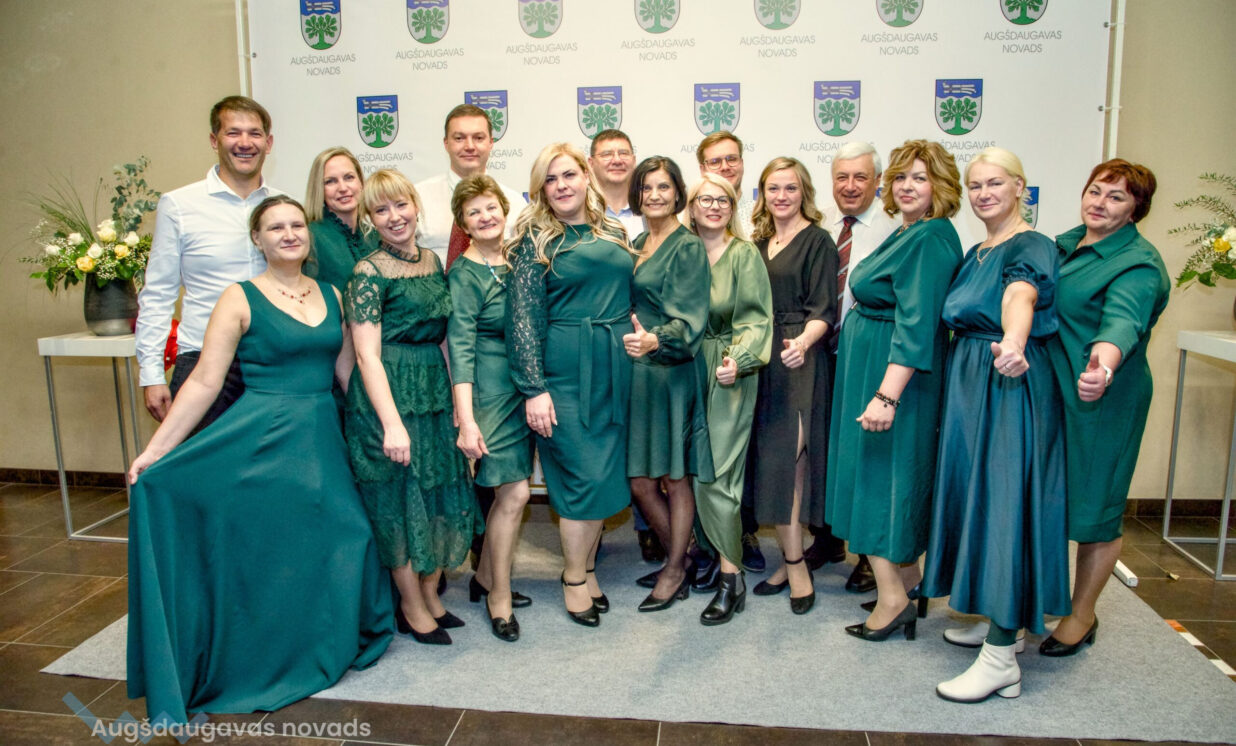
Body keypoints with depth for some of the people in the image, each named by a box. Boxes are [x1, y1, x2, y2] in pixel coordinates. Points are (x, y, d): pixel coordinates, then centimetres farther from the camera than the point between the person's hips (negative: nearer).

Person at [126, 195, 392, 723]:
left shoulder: (331, 296, 9)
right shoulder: (240, 299, -5)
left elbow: (348, 372, 12)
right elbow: (204, 383, -8)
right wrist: (154, 452, -12)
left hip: (322, 442, 5)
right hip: (261, 442, -4)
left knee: (336, 545, 4)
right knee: (261, 554, 1)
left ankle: (321, 650, 28)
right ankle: (256, 668, 23)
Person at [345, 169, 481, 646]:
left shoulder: (433, 262, 9)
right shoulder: (370, 271, -10)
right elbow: (367, 355, -15)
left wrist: (456, 398, 8)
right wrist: (392, 423, -22)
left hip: (436, 393, 7)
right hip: (390, 396, -7)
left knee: (441, 493, 13)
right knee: (401, 500, 4)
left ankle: (431, 596, 30)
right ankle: (412, 608, 21)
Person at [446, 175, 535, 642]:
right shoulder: (465, 274, -9)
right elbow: (460, 347, -14)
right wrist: (466, 420, -19)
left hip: (523, 387, 6)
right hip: (489, 391, -6)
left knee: (507, 489, 11)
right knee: (515, 491, -6)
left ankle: (486, 577, 30)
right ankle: (500, 596, 12)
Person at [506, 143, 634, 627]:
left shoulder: (614, 234, 13)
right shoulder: (536, 240, -1)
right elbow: (523, 317, -6)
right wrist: (534, 389, -12)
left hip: (615, 368, 5)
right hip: (565, 370, -5)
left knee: (605, 472, 9)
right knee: (584, 474, -3)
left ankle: (586, 563, 27)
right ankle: (574, 576, 16)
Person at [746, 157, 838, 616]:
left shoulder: (817, 241, -3)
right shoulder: (759, 243, 17)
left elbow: (824, 310, -11)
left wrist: (802, 342, -28)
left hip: (798, 359, -6)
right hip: (761, 358, 6)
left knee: (787, 457, -9)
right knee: (768, 458, 5)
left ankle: (794, 564, 2)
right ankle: (791, 561, 15)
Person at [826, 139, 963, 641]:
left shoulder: (930, 238, -18)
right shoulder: (908, 233, 13)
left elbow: (916, 323, -26)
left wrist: (887, 395, -31)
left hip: (894, 372, -10)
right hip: (871, 367, 10)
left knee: (878, 472, -4)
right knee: (891, 470, 17)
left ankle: (892, 596, 4)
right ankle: (907, 572, 30)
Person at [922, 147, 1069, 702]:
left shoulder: (1032, 247, -12)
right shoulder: (975, 253, 15)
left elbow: (1021, 293, -35)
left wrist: (1014, 340, -53)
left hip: (1011, 387, -9)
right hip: (969, 386, 9)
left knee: (1003, 502, -8)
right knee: (976, 496, 13)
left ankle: (1001, 658, -2)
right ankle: (997, 620, 28)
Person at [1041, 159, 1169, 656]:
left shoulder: (1139, 264, -13)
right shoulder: (1065, 243, 10)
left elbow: (1123, 319, -33)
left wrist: (1104, 364, -52)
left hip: (1098, 398, -6)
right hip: (1047, 391, 7)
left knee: (1094, 508, 6)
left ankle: (1082, 616, 24)